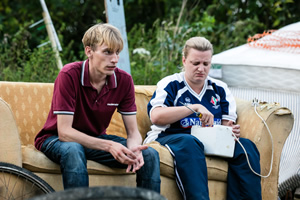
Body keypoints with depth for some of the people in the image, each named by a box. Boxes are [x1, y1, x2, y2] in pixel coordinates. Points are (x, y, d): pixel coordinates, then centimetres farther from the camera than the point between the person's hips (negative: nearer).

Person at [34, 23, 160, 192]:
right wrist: (108, 146, -37)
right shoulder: (69, 75, -23)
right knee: (73, 150, -39)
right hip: (57, 139, -4)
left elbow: (133, 132, -8)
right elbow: (64, 131, -27)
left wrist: (134, 149, -33)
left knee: (150, 155, -16)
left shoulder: (124, 80, -10)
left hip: (96, 139, 4)